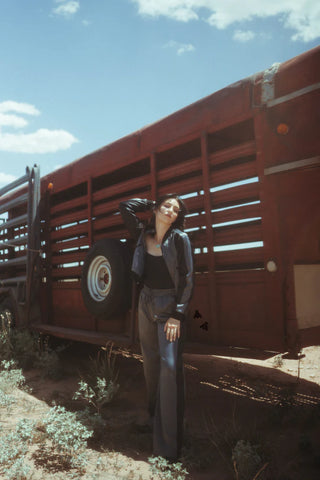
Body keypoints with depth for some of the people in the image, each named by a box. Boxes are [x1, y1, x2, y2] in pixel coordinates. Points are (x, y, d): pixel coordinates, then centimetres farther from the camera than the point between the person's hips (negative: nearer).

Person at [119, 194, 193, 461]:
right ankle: (153, 420, 32)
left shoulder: (180, 239, -8)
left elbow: (187, 279, -10)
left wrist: (177, 315, -14)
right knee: (150, 364, 14)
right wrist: (153, 204, 10)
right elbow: (126, 206, 11)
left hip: (170, 306, -4)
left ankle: (168, 446, -1)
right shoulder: (143, 235, 4)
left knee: (170, 366, -9)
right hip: (146, 304, 5)